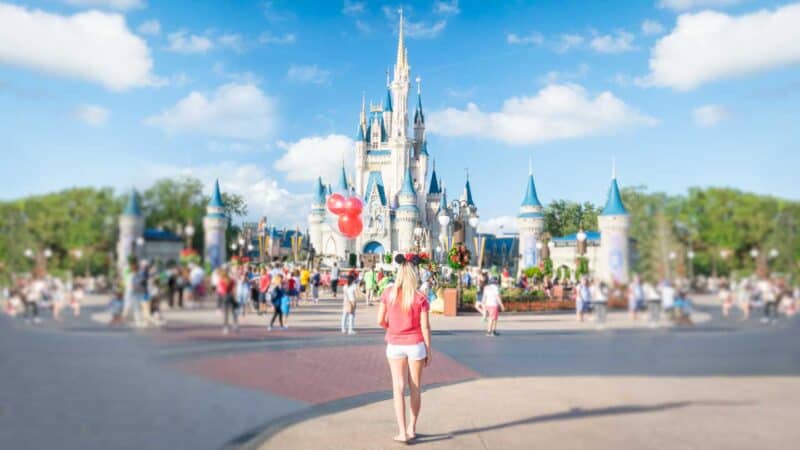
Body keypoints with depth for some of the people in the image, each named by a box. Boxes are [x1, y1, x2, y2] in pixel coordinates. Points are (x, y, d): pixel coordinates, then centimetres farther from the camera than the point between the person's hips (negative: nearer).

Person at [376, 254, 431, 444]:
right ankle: (412, 428, 23)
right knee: (415, 388, 13)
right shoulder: (420, 298, -9)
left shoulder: (388, 294, -6)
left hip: (395, 345, 0)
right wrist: (429, 351, 1)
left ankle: (402, 432, -2)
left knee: (398, 388, 4)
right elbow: (425, 327, -8)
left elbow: (380, 320, -5)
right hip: (415, 345, 0)